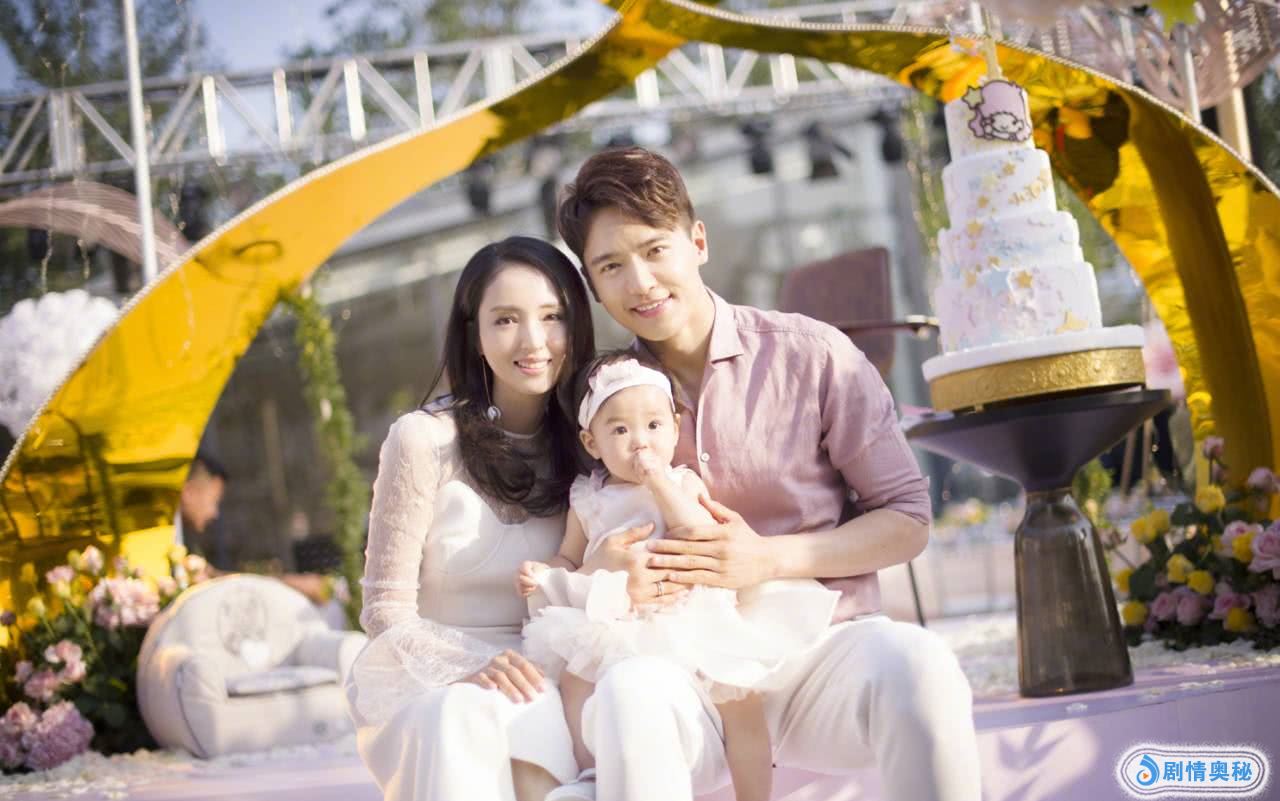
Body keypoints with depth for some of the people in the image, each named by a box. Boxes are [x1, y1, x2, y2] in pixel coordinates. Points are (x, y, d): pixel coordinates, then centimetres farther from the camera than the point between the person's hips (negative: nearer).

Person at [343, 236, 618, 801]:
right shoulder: (424, 440, -7)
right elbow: (386, 611, -6)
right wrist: (474, 662, -23)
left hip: (543, 684, 2)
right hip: (430, 681, -2)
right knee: (464, 714, -38)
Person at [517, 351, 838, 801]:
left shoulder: (684, 483, 4)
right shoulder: (587, 500, 10)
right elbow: (570, 559, 19)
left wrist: (659, 482, -14)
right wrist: (541, 574, -3)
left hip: (692, 617, -2)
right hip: (616, 625, 2)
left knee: (742, 698, -17)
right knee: (574, 677, -23)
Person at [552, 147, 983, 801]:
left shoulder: (812, 355, 2)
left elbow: (908, 521, 4)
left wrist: (769, 559, -11)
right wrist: (601, 571, -12)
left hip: (818, 652, 0)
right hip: (686, 679, 0)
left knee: (913, 662, -34)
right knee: (628, 691, -36)